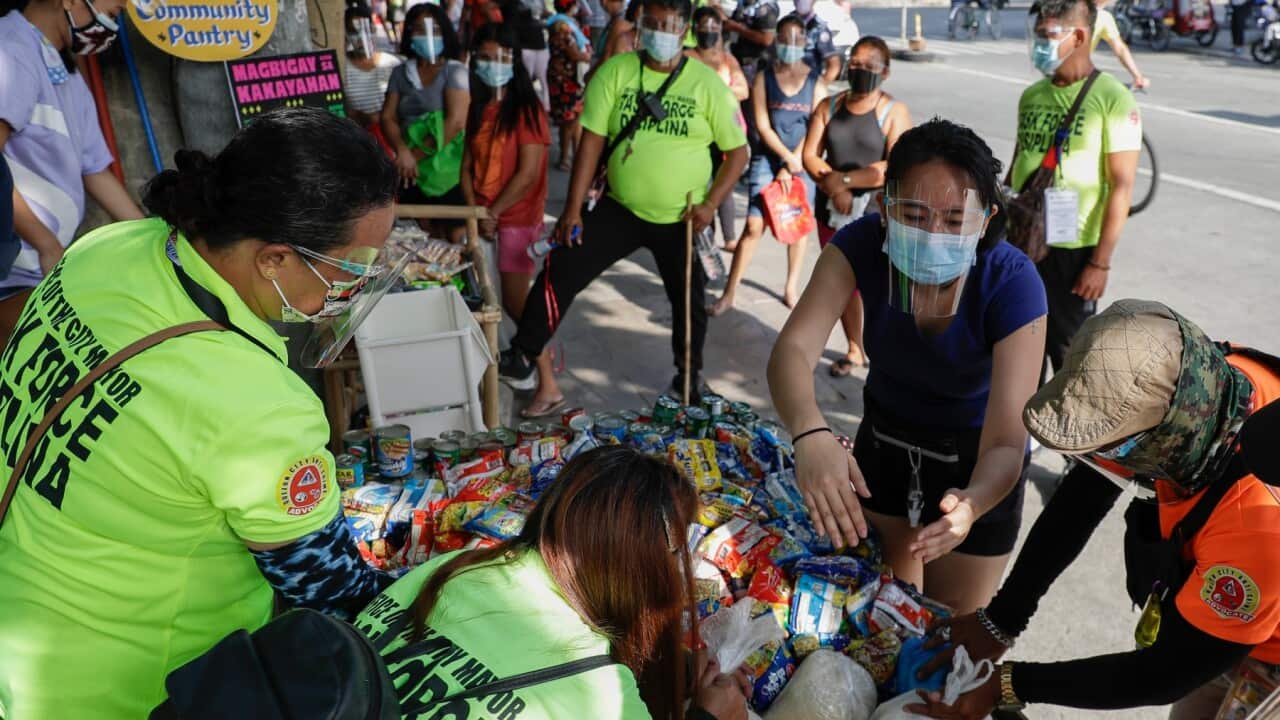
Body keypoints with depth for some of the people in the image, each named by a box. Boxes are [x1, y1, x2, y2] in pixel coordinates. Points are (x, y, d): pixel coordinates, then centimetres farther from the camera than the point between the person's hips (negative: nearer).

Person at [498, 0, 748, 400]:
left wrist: (711, 204, -15)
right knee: (561, 270, -9)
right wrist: (573, 209, -12)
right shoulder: (615, 72, -5)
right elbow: (592, 140, -8)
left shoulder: (707, 84, -7)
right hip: (620, 209, 0)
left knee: (689, 300, 12)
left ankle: (689, 380, 35)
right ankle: (521, 359, 5)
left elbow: (737, 151, -3)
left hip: (680, 219, 0)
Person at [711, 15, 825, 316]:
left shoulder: (816, 82, 2)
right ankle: (728, 294, -2)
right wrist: (787, 158, -15)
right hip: (767, 160, -1)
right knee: (754, 226, -8)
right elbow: (762, 126, -6)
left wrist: (791, 166, -11)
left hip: (803, 162, 2)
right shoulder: (763, 78, 0)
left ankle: (791, 288, 25)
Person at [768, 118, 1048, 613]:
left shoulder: (1012, 284, -31)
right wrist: (811, 434, -56)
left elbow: (1006, 442, -34)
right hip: (883, 437, 2)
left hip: (971, 459, -2)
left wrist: (971, 505, -57)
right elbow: (793, 349, -35)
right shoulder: (861, 245, -25)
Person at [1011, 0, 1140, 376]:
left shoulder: (1112, 99, -9)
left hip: (1072, 249, -5)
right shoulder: (1031, 96, 8)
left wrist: (1101, 262, -15)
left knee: (1069, 354, 6)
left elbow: (1122, 186, -12)